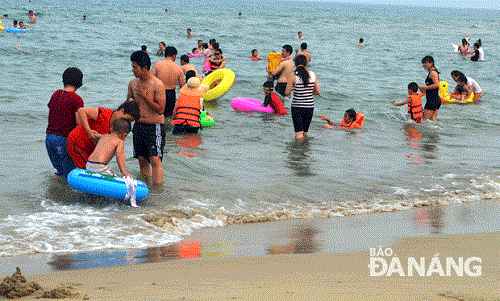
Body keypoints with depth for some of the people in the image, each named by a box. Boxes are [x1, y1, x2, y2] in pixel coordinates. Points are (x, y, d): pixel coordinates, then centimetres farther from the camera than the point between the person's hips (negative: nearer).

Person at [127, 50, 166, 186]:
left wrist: (145, 96, -19)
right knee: (142, 159, 11)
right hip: (138, 125, 6)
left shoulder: (157, 85, -14)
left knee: (155, 159, -15)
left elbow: (160, 110, -16)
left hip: (155, 126, -6)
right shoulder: (133, 83, 6)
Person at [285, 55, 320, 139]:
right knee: (305, 132, 18)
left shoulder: (293, 76, -12)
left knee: (299, 134, -3)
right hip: (310, 107, 4)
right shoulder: (313, 75, -2)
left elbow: (287, 92, -9)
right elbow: (317, 92, 2)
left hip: (297, 107, -4)